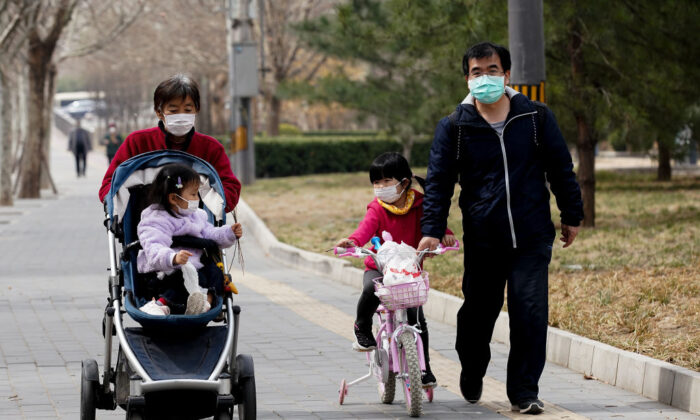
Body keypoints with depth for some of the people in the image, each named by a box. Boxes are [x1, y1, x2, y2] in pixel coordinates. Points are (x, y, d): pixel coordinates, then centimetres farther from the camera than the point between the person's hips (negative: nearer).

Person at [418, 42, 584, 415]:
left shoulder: (536, 117, 4)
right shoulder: (454, 127, 3)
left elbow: (561, 169, 12)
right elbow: (438, 182, 4)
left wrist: (572, 216, 14)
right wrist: (432, 230, -5)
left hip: (531, 238, 0)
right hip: (482, 241, 0)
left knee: (530, 313, -8)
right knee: (478, 313, 8)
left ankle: (524, 391, 2)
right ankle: (471, 376, 34)